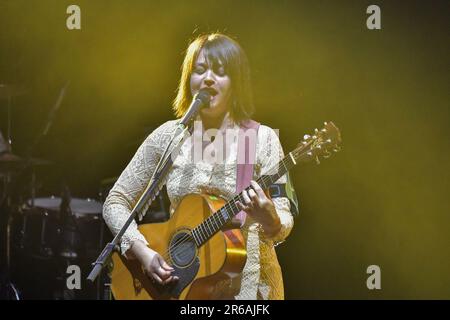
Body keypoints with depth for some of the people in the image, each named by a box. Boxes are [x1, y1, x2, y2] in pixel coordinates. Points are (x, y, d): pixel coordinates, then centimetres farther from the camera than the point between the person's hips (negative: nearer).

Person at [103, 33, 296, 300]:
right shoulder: (168, 137, 4)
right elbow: (115, 202, 7)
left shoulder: (262, 139, -2)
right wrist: (142, 252, -8)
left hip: (247, 283, -1)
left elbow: (283, 225, -5)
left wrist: (269, 219, -27)